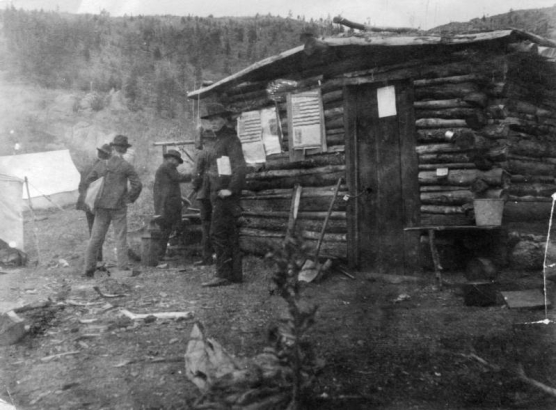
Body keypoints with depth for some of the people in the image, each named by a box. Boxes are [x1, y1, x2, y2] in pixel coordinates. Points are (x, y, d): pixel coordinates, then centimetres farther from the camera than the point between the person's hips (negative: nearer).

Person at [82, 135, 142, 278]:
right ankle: (123, 267, 2)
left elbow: (88, 181, 9)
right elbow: (137, 185, -11)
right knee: (121, 238, 3)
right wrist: (130, 199, 3)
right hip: (119, 207, -3)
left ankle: (89, 268, 10)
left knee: (96, 237, 9)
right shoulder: (126, 166, -6)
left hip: (101, 206, 3)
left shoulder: (101, 164, 6)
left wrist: (96, 197, 17)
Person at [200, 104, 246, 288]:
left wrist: (231, 189, -23)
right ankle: (236, 274, 14)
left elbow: (240, 166, -21)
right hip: (219, 195, 10)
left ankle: (223, 275, -9)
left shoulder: (231, 139, -9)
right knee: (230, 235, 10)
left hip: (226, 195, -10)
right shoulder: (220, 141, 21)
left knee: (217, 233, -11)